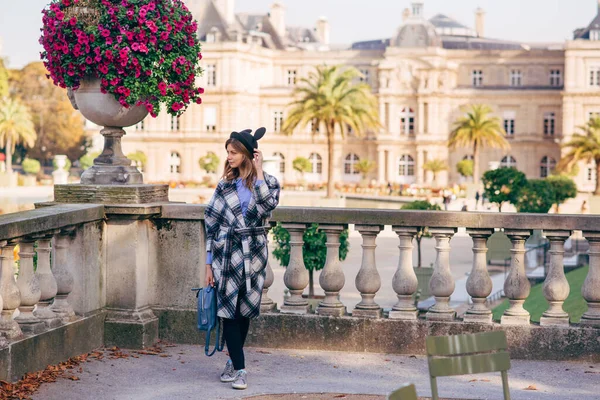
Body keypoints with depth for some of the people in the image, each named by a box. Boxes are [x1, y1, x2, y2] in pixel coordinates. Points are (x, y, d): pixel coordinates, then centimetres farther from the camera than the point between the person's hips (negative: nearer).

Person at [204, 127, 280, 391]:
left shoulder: (268, 182, 2)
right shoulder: (225, 185, 5)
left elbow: (267, 205, -21)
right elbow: (211, 225, 5)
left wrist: (258, 172, -16)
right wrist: (209, 263, 1)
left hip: (253, 255, 0)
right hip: (226, 254, 0)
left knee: (244, 311, 7)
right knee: (229, 310, -6)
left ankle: (233, 361, 25)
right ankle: (239, 369, -2)